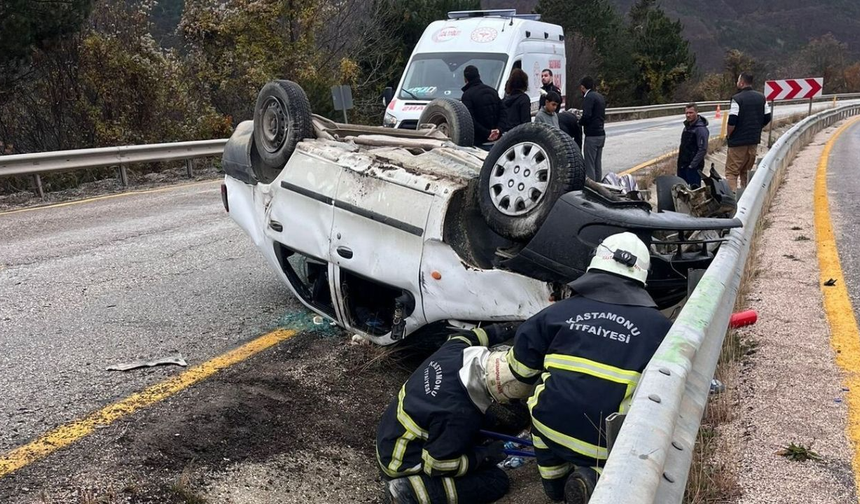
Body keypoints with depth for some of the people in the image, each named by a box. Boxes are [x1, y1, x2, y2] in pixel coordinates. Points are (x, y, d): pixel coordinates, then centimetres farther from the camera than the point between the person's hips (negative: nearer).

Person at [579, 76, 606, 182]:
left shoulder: (589, 97, -12)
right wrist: (582, 119, 12)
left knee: (589, 165, -5)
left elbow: (586, 116, -22)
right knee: (598, 164, 13)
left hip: (592, 135, -9)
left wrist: (580, 122, -1)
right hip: (601, 134, 9)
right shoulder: (600, 96, 15)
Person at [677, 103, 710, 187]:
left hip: (694, 166, -9)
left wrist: (693, 165, -21)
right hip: (683, 164, 9)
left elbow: (703, 150, -21)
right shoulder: (687, 126, 13)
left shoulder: (701, 129, -15)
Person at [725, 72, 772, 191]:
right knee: (746, 171, 18)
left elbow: (732, 122, -19)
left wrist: (729, 135, -2)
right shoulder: (761, 98, 7)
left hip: (738, 142, -6)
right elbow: (767, 118, 10)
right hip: (754, 141, 7)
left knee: (731, 172, -3)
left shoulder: (737, 99, -14)